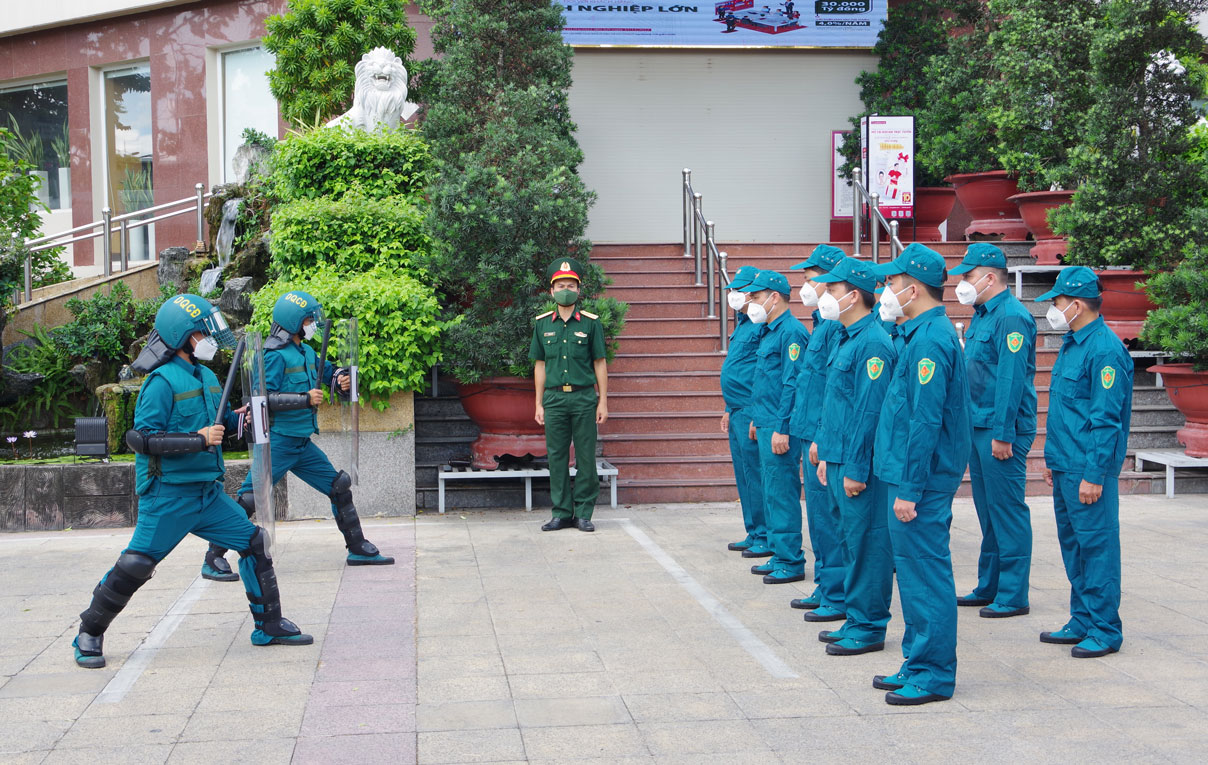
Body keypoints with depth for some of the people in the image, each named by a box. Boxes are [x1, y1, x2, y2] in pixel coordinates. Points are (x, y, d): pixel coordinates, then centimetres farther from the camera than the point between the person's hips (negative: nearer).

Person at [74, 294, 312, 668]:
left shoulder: (208, 378, 11)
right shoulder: (162, 381, -14)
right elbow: (142, 438, -20)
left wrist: (236, 420, 2)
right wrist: (199, 439, -24)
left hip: (208, 492, 8)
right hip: (167, 494, -8)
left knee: (255, 543, 4)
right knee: (135, 566, -6)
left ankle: (269, 626, 15)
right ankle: (89, 635, 14)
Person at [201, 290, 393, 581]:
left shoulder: (307, 352, 10)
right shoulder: (274, 355, -15)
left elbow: (327, 370, 26)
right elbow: (263, 397, -23)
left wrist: (340, 377, 2)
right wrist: (306, 399, -23)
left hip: (303, 444, 9)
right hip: (277, 443, -9)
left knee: (339, 487, 12)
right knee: (248, 499, -9)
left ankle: (358, 549, 24)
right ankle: (213, 560, 0)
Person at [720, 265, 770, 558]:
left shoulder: (763, 326, -13)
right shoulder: (742, 324, 18)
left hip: (752, 411, -10)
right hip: (738, 412, 10)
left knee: (755, 475, -6)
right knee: (744, 476, 14)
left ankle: (766, 538, 1)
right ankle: (754, 534, 22)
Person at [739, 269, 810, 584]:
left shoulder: (792, 332, -15)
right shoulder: (770, 331, 16)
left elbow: (793, 384, -20)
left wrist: (782, 428, -22)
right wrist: (757, 419, 23)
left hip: (780, 428, -10)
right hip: (766, 424, 10)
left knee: (781, 492, -6)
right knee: (771, 492, 14)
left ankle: (791, 562, 0)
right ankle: (780, 555, 22)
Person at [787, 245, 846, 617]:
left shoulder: (837, 326, -18)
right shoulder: (822, 323, 14)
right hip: (813, 435, 10)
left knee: (828, 517, -4)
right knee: (819, 516, 17)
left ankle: (839, 596, 4)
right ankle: (825, 587, 26)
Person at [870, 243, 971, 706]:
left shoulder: (930, 340, -18)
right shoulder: (922, 334, 14)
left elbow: (926, 422, -22)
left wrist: (910, 489, -21)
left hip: (921, 478, -10)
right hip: (910, 474, 10)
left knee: (925, 573, -3)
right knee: (914, 570, 16)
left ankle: (934, 675, 6)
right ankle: (918, 664, 25)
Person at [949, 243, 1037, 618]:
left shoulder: (1012, 316, -15)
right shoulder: (981, 315, 15)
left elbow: (1011, 379, -19)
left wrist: (1003, 433, -21)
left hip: (1002, 430, -10)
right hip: (978, 427, 10)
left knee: (1008, 511, -3)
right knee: (988, 512, 15)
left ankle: (1013, 595, 3)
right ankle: (989, 587, 24)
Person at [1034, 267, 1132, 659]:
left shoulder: (1105, 350, -16)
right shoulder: (1071, 344, 14)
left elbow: (1106, 420, -19)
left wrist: (1094, 475, -20)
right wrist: (1053, 458, 20)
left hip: (1088, 469, -10)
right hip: (1065, 465, 10)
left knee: (1096, 545, -3)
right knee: (1072, 544, 15)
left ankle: (1105, 631, 5)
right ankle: (1082, 622, 25)